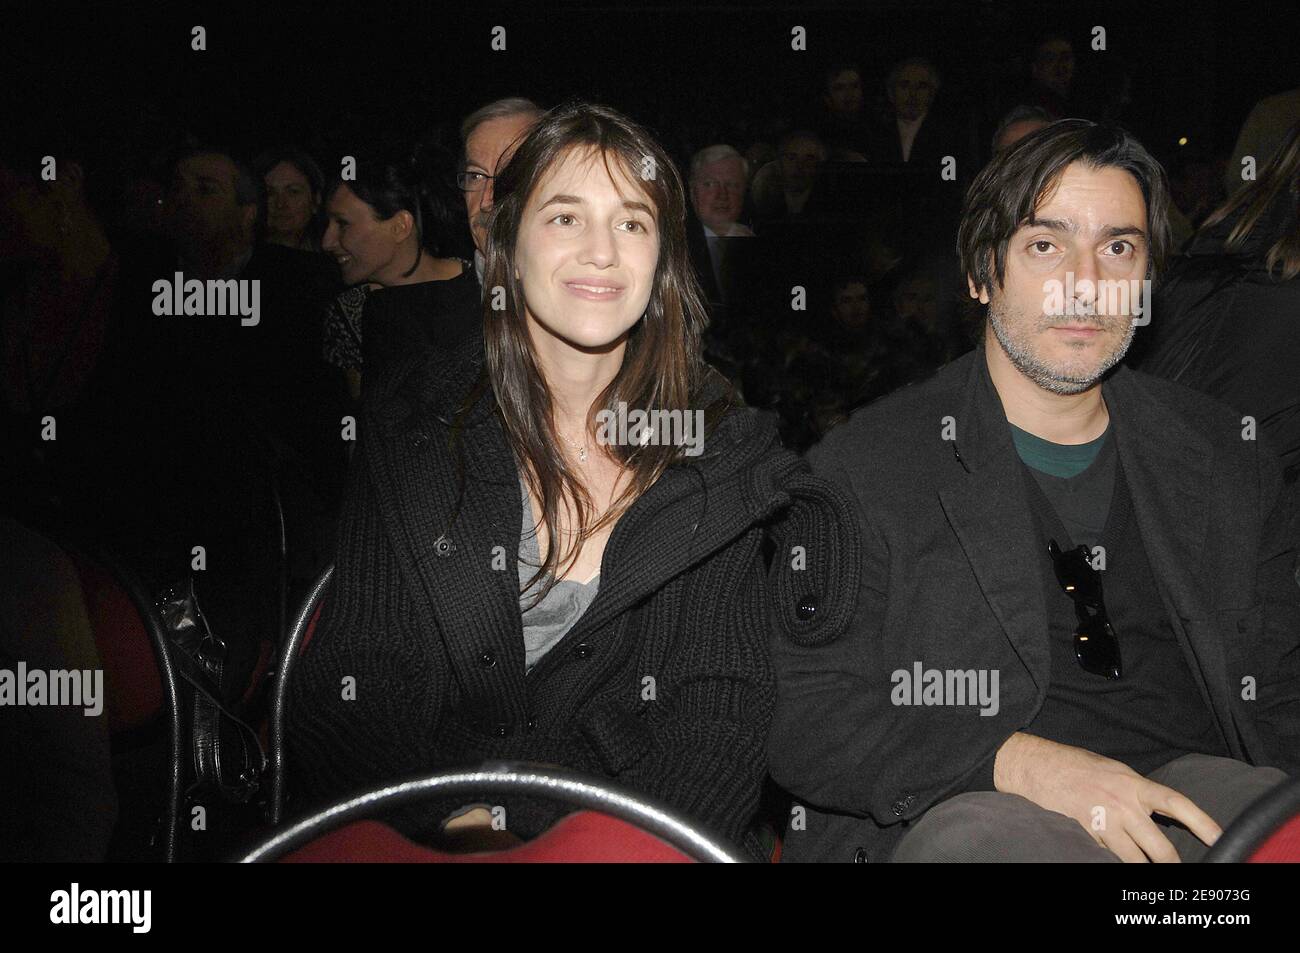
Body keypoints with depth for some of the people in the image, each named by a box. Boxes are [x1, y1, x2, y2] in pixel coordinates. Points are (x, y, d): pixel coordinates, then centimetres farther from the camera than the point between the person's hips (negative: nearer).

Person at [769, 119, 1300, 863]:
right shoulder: (865, 466, 2)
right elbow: (802, 716, -4)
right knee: (979, 833, -36)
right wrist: (1019, 763, -19)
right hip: (953, 812, -2)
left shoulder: (1228, 459, 15)